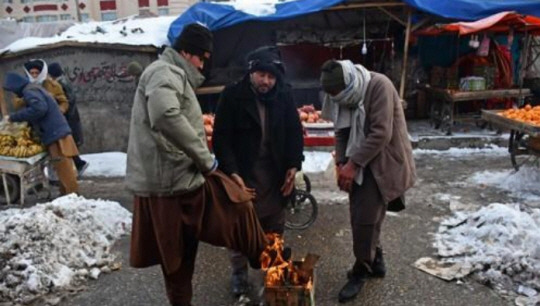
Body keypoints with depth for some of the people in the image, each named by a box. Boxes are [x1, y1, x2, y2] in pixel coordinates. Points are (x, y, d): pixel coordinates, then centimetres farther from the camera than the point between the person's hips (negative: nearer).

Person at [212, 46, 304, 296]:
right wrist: (232, 173, -18)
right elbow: (221, 138, -11)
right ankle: (239, 271, 27)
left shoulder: (284, 95, -1)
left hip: (275, 174, 3)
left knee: (275, 227, 13)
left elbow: (294, 132, 7)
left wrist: (293, 166, -2)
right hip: (243, 173, -2)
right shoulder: (232, 96, -10)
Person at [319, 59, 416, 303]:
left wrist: (353, 164, -22)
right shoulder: (342, 94, 2)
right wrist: (342, 163, -6)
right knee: (360, 217, 10)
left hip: (382, 163, -7)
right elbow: (342, 131, 8)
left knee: (365, 219, -6)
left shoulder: (379, 86, -21)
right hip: (358, 163, 7)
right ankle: (375, 262, 30)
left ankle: (361, 271, 12)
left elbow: (381, 133, -25)